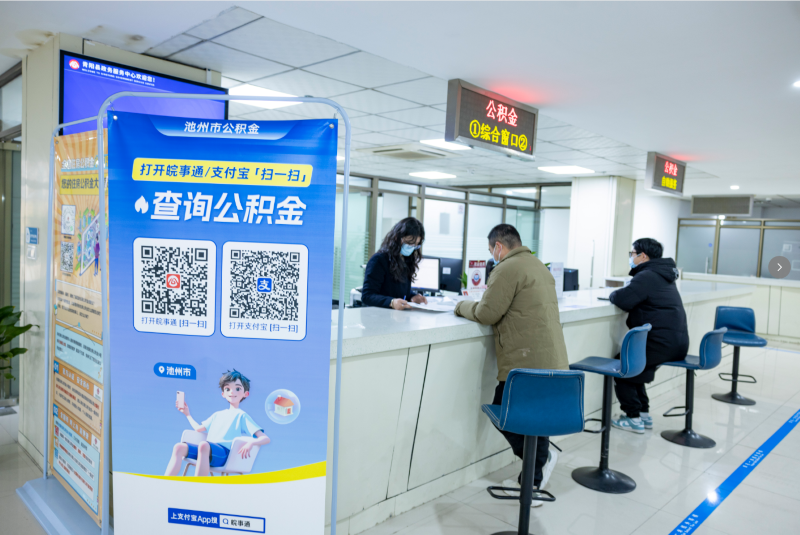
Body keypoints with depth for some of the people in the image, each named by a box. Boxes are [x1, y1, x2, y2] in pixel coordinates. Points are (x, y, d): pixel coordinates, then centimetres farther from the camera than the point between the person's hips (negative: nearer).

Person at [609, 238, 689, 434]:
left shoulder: (647, 276, -14)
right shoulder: (663, 275, 19)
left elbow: (623, 300, -23)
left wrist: (612, 295, -1)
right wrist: (620, 294, 6)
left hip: (662, 342, -10)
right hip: (678, 342, 10)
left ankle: (633, 418, 5)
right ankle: (644, 413, 25)